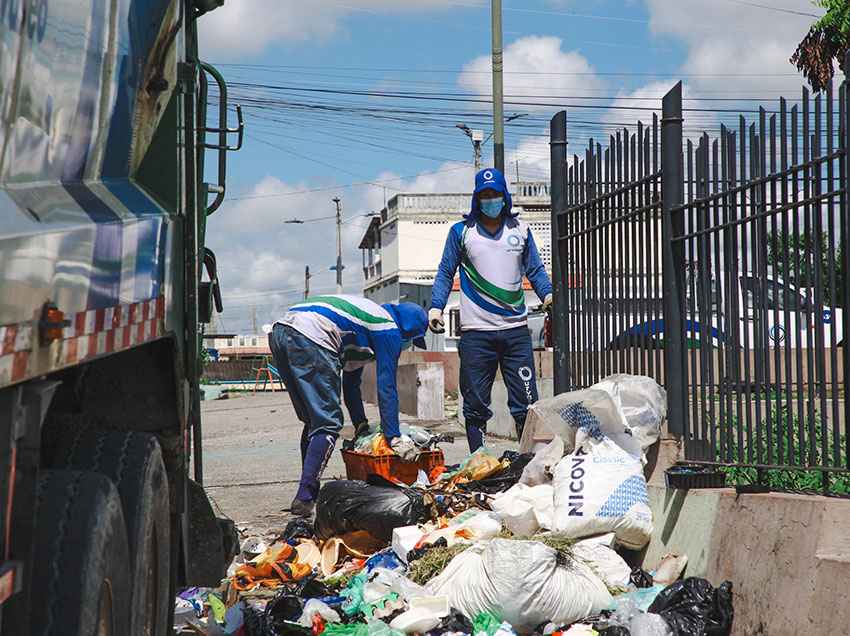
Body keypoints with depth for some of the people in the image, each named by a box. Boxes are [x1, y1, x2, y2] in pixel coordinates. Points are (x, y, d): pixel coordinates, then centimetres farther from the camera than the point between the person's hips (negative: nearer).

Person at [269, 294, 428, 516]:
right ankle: (304, 500, -11)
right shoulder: (389, 328, 8)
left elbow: (351, 382, 38)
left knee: (314, 421, 19)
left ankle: (310, 492, 19)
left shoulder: (369, 314, 34)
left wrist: (361, 426, 38)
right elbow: (386, 387, 2)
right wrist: (394, 438, 3)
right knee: (328, 424, -4)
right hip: (310, 338, -10)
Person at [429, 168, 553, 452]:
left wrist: (547, 294, -5)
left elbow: (535, 269, 14)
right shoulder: (461, 231, 6)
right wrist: (436, 306, -6)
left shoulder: (520, 230, 12)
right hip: (475, 333, -1)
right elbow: (446, 274, 7)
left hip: (516, 330, 1)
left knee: (526, 403, -1)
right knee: (476, 406, 3)